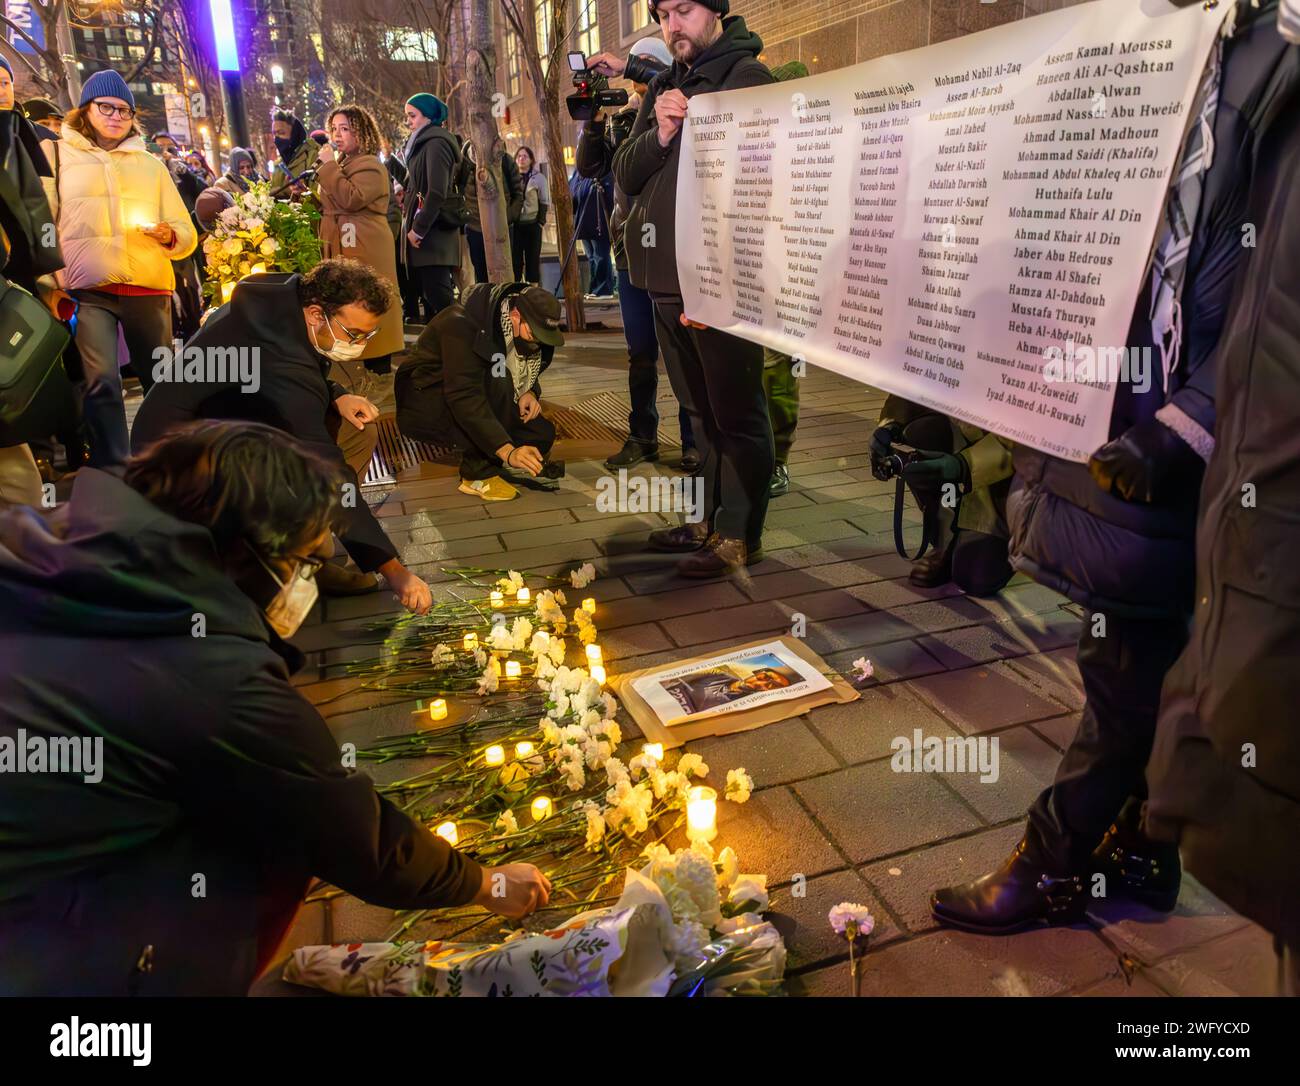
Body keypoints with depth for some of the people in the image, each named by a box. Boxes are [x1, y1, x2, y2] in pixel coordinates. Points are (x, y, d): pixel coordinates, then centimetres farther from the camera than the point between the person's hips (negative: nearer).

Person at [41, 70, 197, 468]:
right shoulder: (57, 153, 13)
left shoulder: (150, 164, 20)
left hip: (149, 288, 3)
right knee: (100, 380, -15)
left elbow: (187, 233, 16)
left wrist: (169, 235, -7)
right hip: (88, 289, -2)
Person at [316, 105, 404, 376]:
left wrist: (329, 166, -16)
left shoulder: (369, 165, -8)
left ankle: (380, 369, -4)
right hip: (341, 247, 10)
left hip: (364, 249, -10)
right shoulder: (342, 164, 22)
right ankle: (370, 364, 13)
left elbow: (351, 199, -24)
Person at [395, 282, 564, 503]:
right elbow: (463, 398, -38)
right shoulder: (462, 324, -29)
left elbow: (526, 374, 10)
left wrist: (529, 392, -15)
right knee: (496, 381, -34)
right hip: (422, 406, -7)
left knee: (542, 433, -13)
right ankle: (478, 473, -22)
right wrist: (507, 451, -45)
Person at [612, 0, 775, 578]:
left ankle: (739, 535, 8)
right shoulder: (662, 88, 18)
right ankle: (713, 519, 27)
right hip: (665, 278, 8)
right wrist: (659, 134, -10)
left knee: (736, 410, -1)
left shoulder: (747, 77, -5)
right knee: (700, 407, 15)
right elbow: (624, 176, 10)